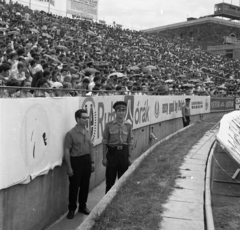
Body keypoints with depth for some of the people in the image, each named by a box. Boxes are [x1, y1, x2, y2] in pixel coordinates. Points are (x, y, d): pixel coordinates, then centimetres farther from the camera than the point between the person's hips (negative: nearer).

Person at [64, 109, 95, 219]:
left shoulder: (88, 132, 7)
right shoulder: (71, 134, -13)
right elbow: (67, 151, -13)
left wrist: (92, 162, 13)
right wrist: (69, 167, -14)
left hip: (87, 160, 6)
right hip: (76, 161, -5)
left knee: (85, 185, 12)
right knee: (74, 186, 3)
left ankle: (82, 206, 27)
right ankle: (72, 209, 17)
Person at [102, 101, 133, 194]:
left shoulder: (128, 125, 4)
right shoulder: (109, 125, -4)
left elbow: (129, 142, 8)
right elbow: (105, 142, -2)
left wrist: (129, 156, 4)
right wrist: (104, 157, -4)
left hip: (124, 152, 2)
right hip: (112, 152, -2)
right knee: (110, 179, 3)